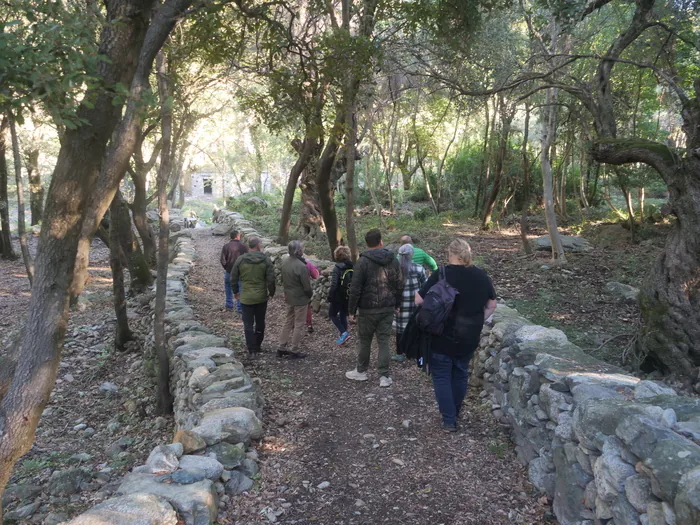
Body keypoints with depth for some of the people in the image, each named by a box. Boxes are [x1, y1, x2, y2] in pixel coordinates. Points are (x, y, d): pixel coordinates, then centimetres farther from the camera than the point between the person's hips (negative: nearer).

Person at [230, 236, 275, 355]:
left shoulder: (240, 259, -5)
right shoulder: (266, 260, -9)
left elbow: (233, 278, 0)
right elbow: (271, 279, -10)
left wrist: (236, 292, 14)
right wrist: (271, 293, 4)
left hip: (246, 297, 0)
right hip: (262, 297, 1)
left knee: (248, 324, 8)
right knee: (260, 323, 16)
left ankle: (252, 349, 8)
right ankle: (257, 346, 27)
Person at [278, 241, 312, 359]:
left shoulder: (285, 263, -1)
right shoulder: (301, 266, -25)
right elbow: (306, 286, -19)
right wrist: (310, 294, 0)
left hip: (289, 297, 7)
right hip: (300, 299, -7)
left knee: (288, 322, 19)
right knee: (298, 325, 5)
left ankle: (282, 348, 24)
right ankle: (294, 351, 13)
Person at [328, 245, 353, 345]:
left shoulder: (338, 267, -17)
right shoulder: (353, 267, -1)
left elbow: (334, 284, -21)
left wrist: (330, 296, -11)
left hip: (338, 297, -5)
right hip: (349, 297, 6)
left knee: (332, 314, 13)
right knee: (343, 315, 20)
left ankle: (344, 333, -2)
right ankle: (343, 336, 24)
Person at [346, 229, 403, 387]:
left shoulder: (363, 261, -11)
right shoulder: (393, 260, 2)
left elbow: (355, 288, -13)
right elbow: (399, 285, 6)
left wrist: (351, 309, -4)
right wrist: (397, 304, 17)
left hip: (368, 309, -3)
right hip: (388, 308, 3)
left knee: (365, 340, 12)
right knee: (384, 341, 7)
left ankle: (361, 371, 26)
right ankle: (384, 376, 7)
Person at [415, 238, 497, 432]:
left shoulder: (441, 274, -16)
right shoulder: (482, 276, -1)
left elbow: (419, 300, -14)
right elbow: (492, 305, 9)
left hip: (443, 336, -4)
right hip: (469, 337, 5)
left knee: (442, 376, 9)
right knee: (460, 375, 20)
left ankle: (449, 420, 10)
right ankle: (454, 415, 32)